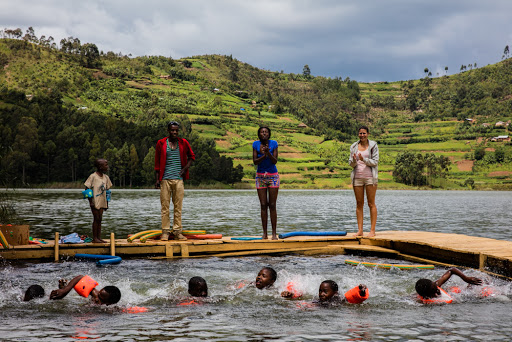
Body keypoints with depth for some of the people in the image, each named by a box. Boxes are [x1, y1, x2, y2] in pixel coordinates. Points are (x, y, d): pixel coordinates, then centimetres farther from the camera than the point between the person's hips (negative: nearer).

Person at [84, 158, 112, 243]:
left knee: (99, 220, 8)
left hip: (102, 202, 6)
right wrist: (91, 201, -14)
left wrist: (107, 203, 14)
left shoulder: (106, 177, 8)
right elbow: (87, 189, -10)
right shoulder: (93, 176, -12)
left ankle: (99, 237, 13)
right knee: (96, 219, -3)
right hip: (95, 201, -6)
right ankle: (95, 238, 4)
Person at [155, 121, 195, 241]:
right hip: (165, 179, -1)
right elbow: (157, 163, 7)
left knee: (178, 206, 3)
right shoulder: (161, 143, 4)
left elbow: (191, 156, 22)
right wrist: (157, 179, 1)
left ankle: (177, 232, 8)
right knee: (165, 206, -1)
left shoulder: (183, 143, 8)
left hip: (179, 179, 2)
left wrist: (186, 168, 6)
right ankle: (165, 231, 4)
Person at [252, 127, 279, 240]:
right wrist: (263, 155, -24)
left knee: (272, 205, -3)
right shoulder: (256, 144, -2)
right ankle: (264, 233, 4)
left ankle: (274, 233, 0)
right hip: (260, 176, 1)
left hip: (273, 176, -1)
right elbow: (255, 161, -8)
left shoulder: (273, 143, -6)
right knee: (263, 205, 1)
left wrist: (268, 153, -28)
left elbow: (275, 161, -11)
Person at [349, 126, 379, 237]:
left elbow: (375, 162, -6)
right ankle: (360, 230, 8)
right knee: (359, 204, 4)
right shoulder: (354, 147, 9)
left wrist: (364, 159, -21)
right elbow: (351, 163, 8)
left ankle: (372, 230, 1)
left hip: (370, 177, -3)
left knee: (371, 203, -2)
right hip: (357, 177, 3)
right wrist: (353, 160, -15)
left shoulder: (373, 146, 0)